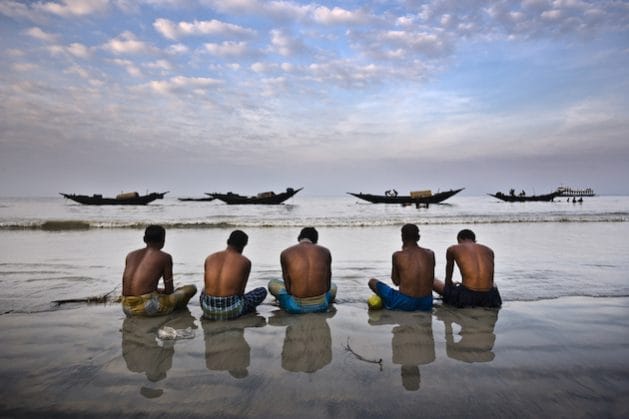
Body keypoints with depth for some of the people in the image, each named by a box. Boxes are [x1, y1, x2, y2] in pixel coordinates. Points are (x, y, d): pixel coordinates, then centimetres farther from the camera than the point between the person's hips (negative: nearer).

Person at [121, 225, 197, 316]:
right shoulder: (165, 257, -1)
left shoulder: (130, 255, 15)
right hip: (148, 306, -7)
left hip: (127, 308, 7)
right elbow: (169, 290, 1)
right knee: (192, 288, 8)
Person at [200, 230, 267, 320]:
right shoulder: (245, 262, -1)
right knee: (262, 291, 19)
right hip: (231, 312, -4)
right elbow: (240, 291, 2)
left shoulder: (209, 258, 9)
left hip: (208, 311, 4)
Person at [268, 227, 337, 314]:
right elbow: (328, 286, 6)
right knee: (333, 286, 37)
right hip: (321, 305, 2)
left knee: (272, 283, 25)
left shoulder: (286, 253, -3)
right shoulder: (325, 252, 1)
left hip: (297, 306, -2)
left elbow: (288, 287, -1)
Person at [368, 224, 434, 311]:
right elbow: (431, 279, 16)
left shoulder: (397, 255, -5)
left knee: (372, 281, 14)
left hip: (406, 303, -3)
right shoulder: (430, 254, 4)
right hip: (427, 304, 4)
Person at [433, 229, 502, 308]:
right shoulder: (489, 250, 17)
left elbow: (448, 280, 21)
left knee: (433, 282, 18)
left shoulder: (452, 249, 10)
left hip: (466, 296, -5)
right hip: (489, 298, 5)